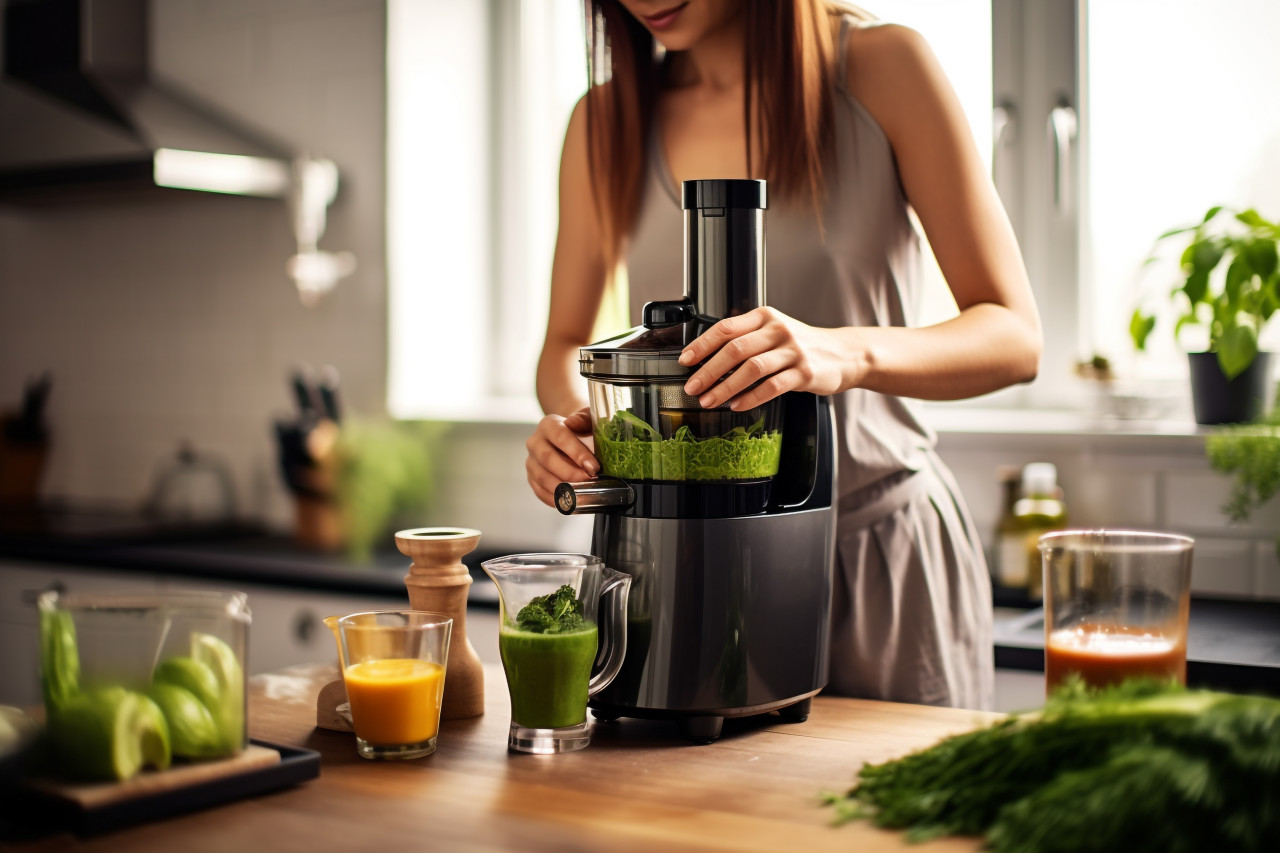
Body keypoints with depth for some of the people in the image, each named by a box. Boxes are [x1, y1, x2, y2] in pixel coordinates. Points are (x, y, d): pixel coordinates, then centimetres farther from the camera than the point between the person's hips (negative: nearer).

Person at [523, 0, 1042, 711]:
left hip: (882, 549, -2)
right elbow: (565, 344, 12)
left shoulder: (881, 67, -8)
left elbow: (1014, 338, -12)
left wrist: (848, 355, -32)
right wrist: (570, 419, -12)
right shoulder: (607, 120, 2)